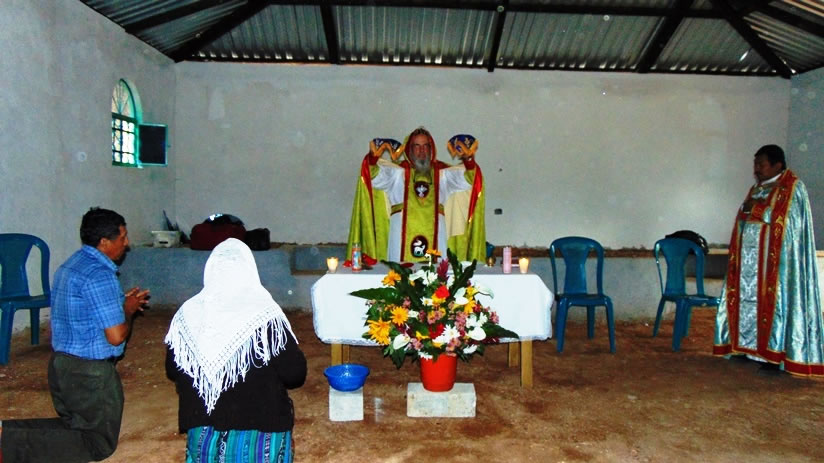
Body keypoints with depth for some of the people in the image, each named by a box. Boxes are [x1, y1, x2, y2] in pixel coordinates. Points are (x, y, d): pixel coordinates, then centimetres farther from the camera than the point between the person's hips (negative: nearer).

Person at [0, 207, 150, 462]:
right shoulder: (100, 275, -21)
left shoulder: (70, 265, 9)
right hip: (90, 372, -9)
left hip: (60, 364, 9)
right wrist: (128, 309, -3)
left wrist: (120, 302, 13)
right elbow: (116, 336, -22)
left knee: (74, 426, 24)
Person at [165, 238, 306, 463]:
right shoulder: (266, 316, -19)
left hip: (203, 427, 3)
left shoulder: (187, 315, -7)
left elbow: (172, 371, 6)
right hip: (259, 426, -3)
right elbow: (295, 374, -14)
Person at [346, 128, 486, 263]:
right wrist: (373, 157, -19)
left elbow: (466, 179, 5)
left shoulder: (442, 173, 16)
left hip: (434, 235, 1)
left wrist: (469, 159, -11)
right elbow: (375, 176, -2)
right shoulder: (398, 172, 11)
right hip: (402, 236, -1)